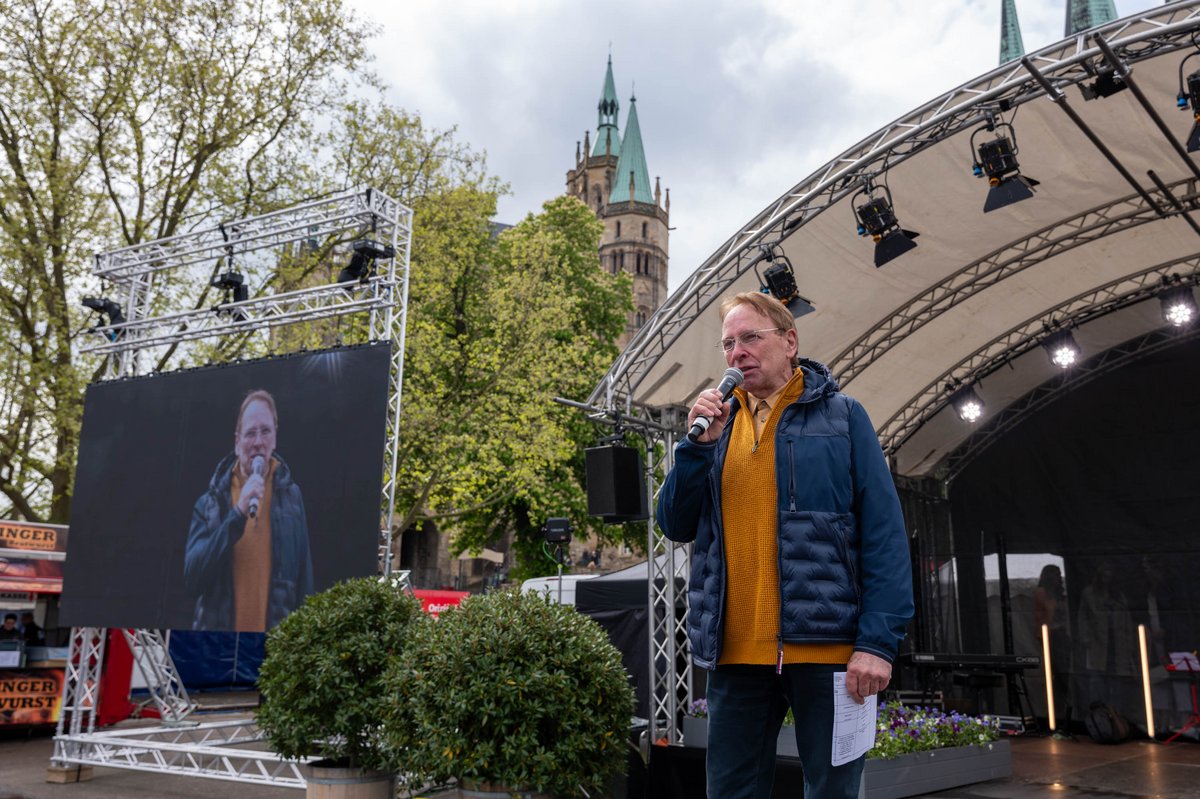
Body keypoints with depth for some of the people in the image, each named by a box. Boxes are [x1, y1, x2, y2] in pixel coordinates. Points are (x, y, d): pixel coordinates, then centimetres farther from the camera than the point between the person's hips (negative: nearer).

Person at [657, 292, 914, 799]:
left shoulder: (840, 417, 2)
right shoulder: (718, 424, 13)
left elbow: (883, 534, -3)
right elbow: (677, 525, 7)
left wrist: (879, 641, -12)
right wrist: (699, 443, -7)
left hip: (824, 646, -3)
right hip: (736, 653, 4)